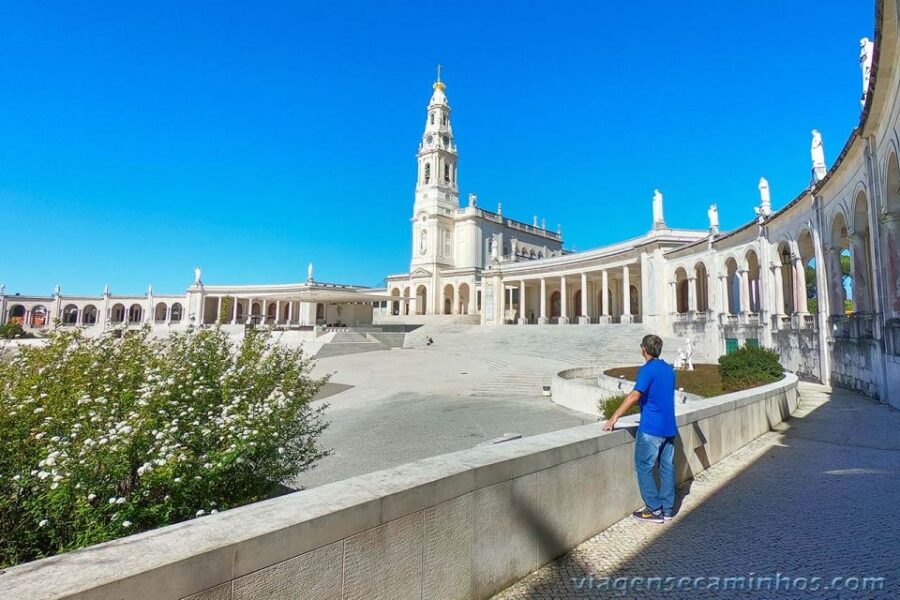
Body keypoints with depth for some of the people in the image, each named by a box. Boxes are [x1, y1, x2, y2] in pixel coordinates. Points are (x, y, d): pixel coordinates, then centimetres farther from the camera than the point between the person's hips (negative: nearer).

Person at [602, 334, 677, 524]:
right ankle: (667, 509, 20)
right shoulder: (669, 369, 10)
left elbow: (635, 396, -25)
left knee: (644, 468, 3)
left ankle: (655, 510, 6)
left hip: (650, 428, -8)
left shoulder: (648, 369, -14)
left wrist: (614, 418, -24)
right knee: (667, 467, 12)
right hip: (669, 427, 8)